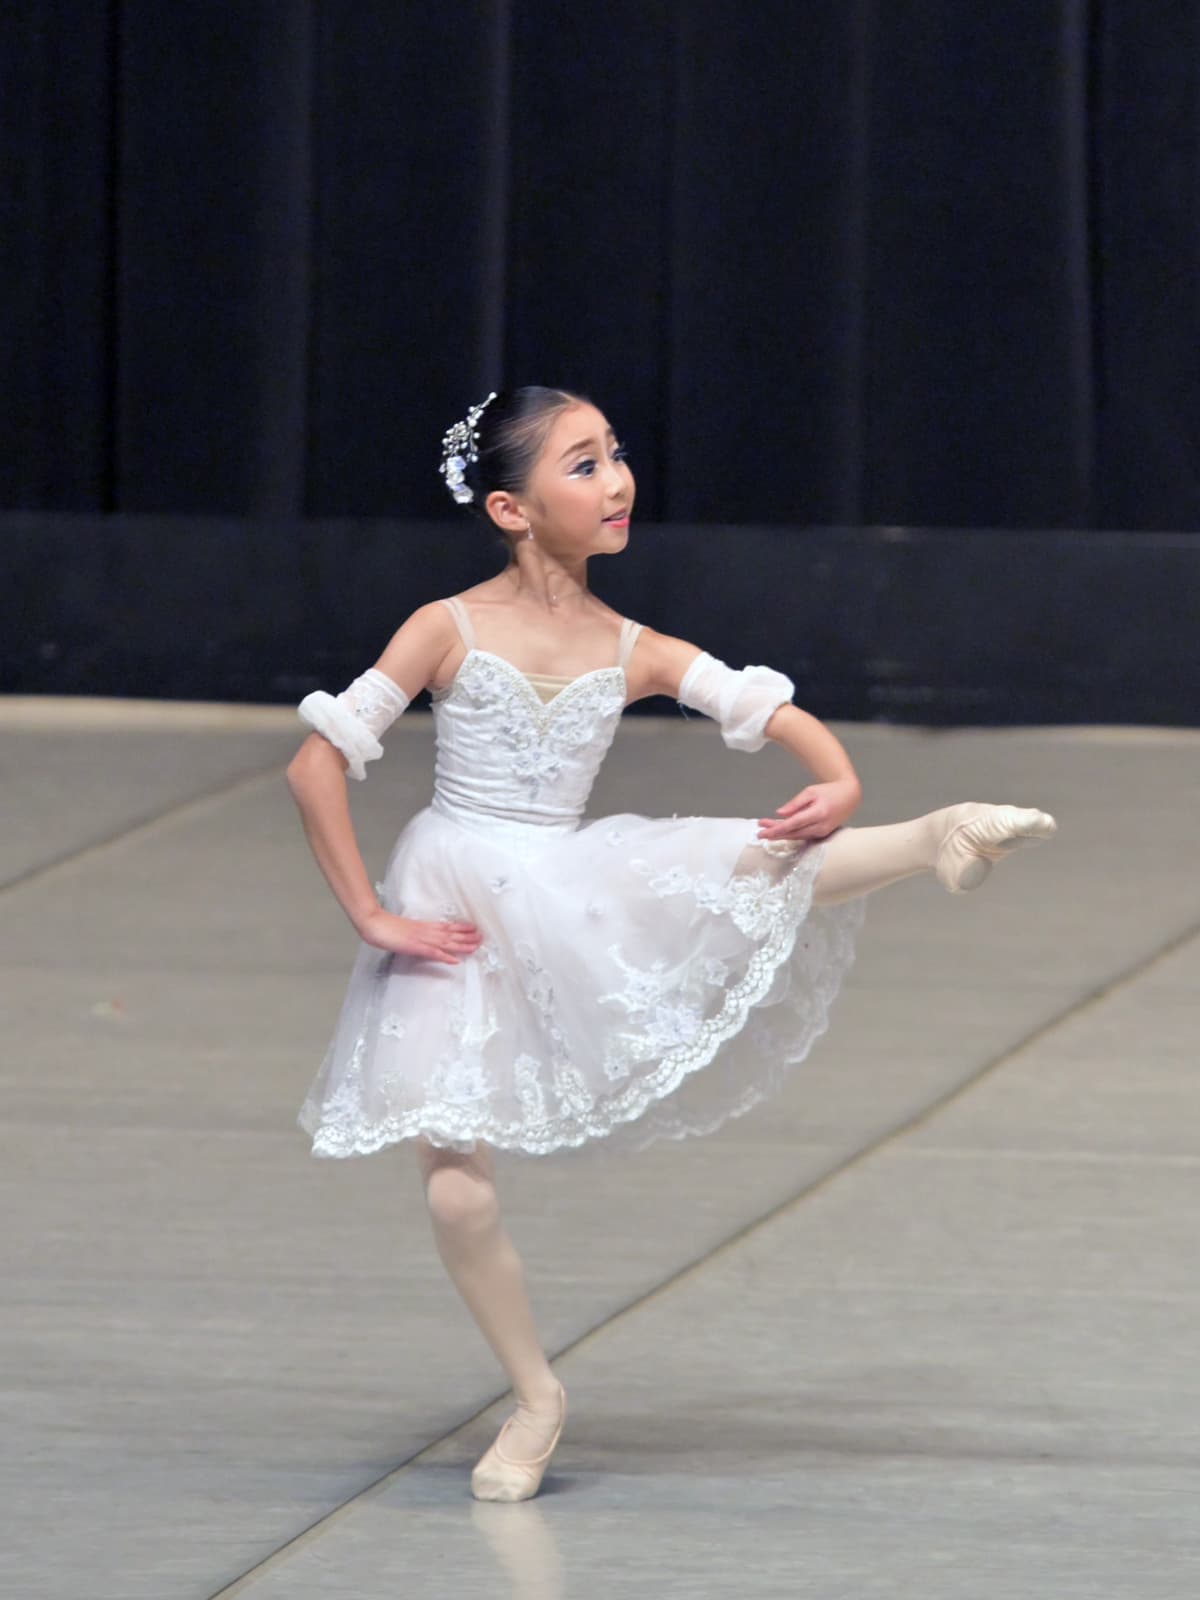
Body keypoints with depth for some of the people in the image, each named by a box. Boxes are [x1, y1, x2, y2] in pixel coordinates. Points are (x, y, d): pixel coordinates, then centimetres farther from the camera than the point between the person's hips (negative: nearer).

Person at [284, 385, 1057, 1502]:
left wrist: (841, 785, -22)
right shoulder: (449, 631, -12)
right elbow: (315, 765, -13)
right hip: (456, 923, -2)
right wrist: (369, 917, -14)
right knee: (457, 1192, -6)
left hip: (575, 900, 2)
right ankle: (535, 1398, 11)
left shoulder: (633, 654, -1)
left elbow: (778, 714, 0)